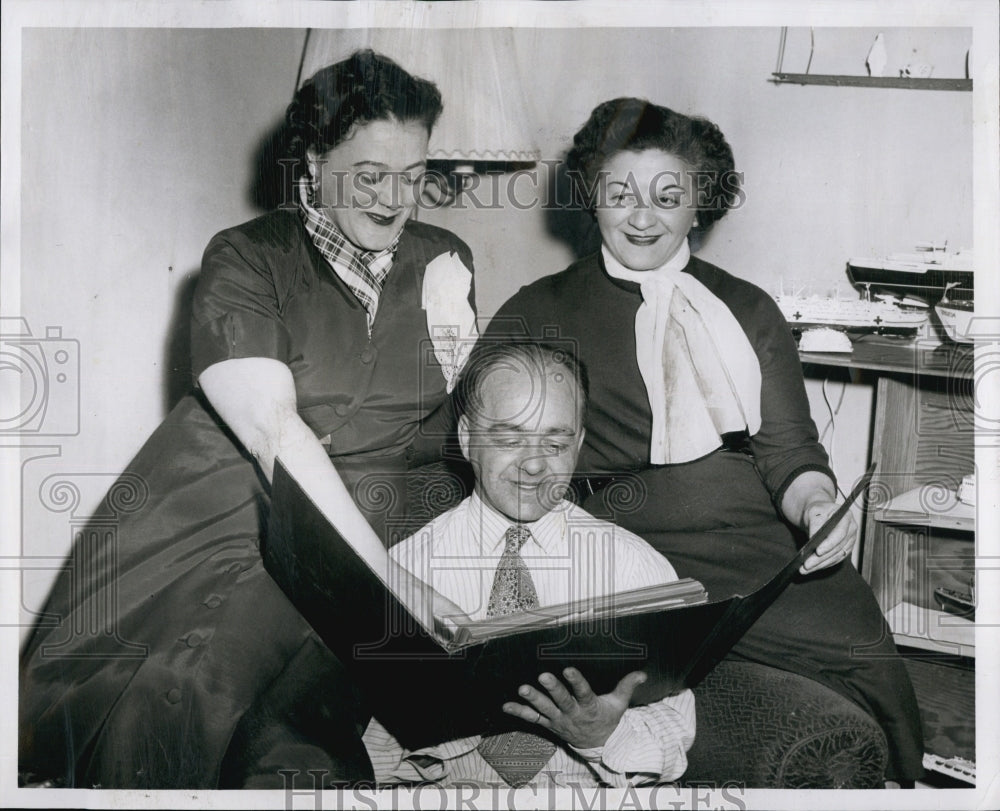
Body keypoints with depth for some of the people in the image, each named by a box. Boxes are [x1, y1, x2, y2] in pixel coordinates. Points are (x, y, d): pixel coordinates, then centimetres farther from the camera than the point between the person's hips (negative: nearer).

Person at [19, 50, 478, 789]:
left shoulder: (445, 261, 10)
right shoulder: (247, 258, -3)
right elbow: (273, 431, -18)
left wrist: (452, 317, 0)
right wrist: (382, 579, -26)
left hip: (361, 522, 2)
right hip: (220, 506, -1)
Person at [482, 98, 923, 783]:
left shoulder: (750, 310, 20)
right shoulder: (539, 312, 13)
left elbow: (789, 449, 13)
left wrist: (817, 504, -10)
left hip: (760, 534, 4)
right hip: (637, 548, -3)